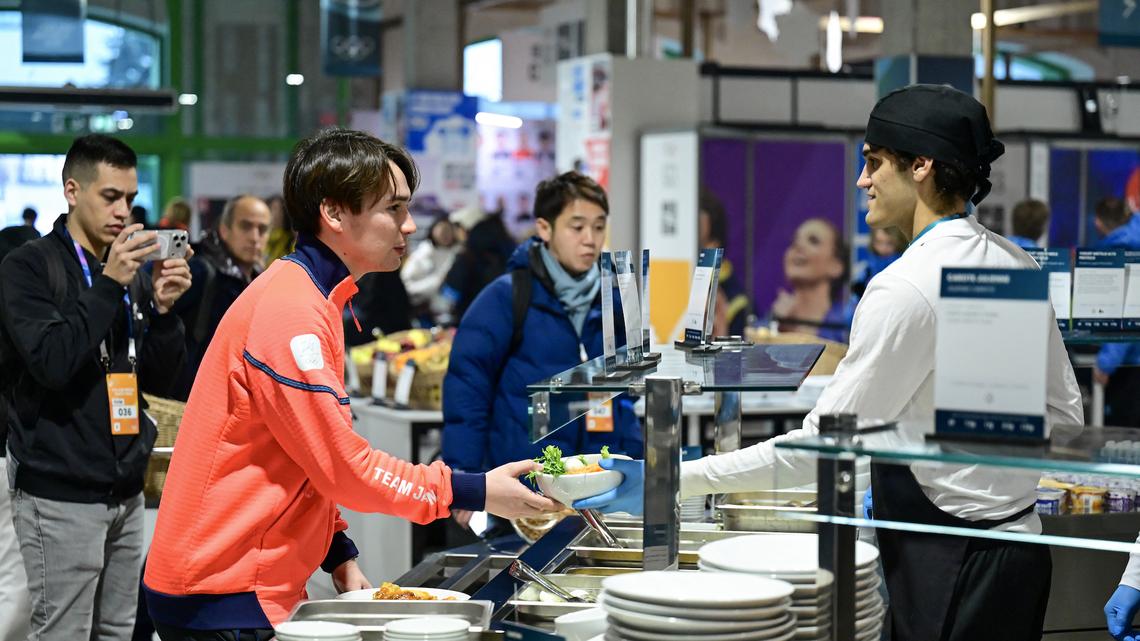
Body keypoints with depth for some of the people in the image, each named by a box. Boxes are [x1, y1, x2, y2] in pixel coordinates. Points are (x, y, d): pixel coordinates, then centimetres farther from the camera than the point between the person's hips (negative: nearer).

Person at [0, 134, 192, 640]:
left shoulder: (133, 273, 12)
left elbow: (159, 380, 10)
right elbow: (52, 363, -19)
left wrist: (164, 309, -6)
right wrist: (108, 285, -21)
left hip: (125, 490, 6)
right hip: (60, 495, -6)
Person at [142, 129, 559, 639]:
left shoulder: (313, 299, 13)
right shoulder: (290, 310, -18)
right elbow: (343, 465, -20)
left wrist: (339, 556, 10)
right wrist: (474, 493, -14)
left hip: (262, 588, 9)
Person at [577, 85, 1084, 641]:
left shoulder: (906, 289, -21)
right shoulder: (1015, 263, 6)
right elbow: (1066, 416, 13)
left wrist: (670, 481, -18)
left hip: (950, 567, -9)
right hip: (1020, 542, 9)